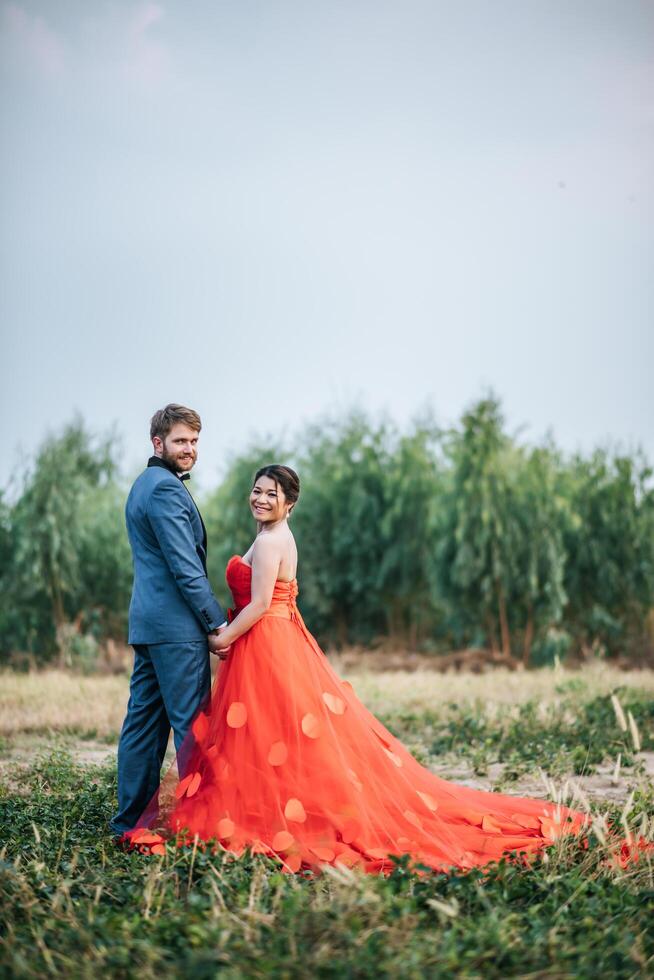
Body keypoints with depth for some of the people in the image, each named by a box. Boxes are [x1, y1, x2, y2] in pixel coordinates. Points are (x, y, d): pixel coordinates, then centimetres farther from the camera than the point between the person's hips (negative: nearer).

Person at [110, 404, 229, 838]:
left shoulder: (144, 484, 20)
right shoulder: (167, 488, -12)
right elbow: (185, 567, -17)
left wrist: (209, 617, 22)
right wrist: (216, 623, -13)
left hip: (148, 622, 10)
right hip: (176, 624, -10)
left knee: (144, 720, 10)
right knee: (193, 725, -7)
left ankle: (131, 819, 15)